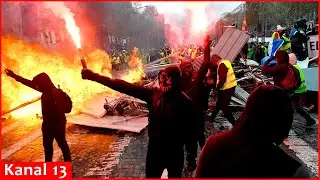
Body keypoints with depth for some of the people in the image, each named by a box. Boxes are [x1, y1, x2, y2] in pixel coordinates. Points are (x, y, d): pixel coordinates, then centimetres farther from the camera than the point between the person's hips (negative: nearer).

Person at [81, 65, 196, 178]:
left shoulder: (184, 102, -21)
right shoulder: (154, 94, -10)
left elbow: (190, 130, -16)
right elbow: (126, 87, -12)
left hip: (175, 154, -3)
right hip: (155, 150, 4)